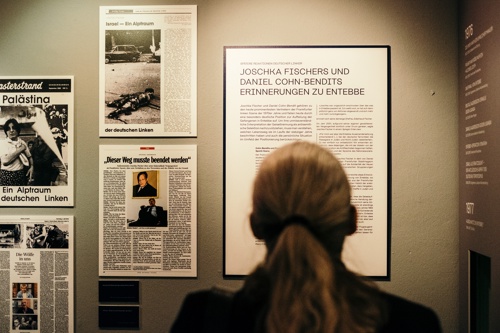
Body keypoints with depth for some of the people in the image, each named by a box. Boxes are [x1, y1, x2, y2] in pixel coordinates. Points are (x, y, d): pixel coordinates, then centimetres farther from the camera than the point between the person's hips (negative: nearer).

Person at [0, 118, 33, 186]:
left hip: (21, 175, 3)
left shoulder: (22, 143, 10)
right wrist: (20, 149, -11)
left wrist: (31, 167, -2)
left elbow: (29, 156, 19)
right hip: (6, 176, -3)